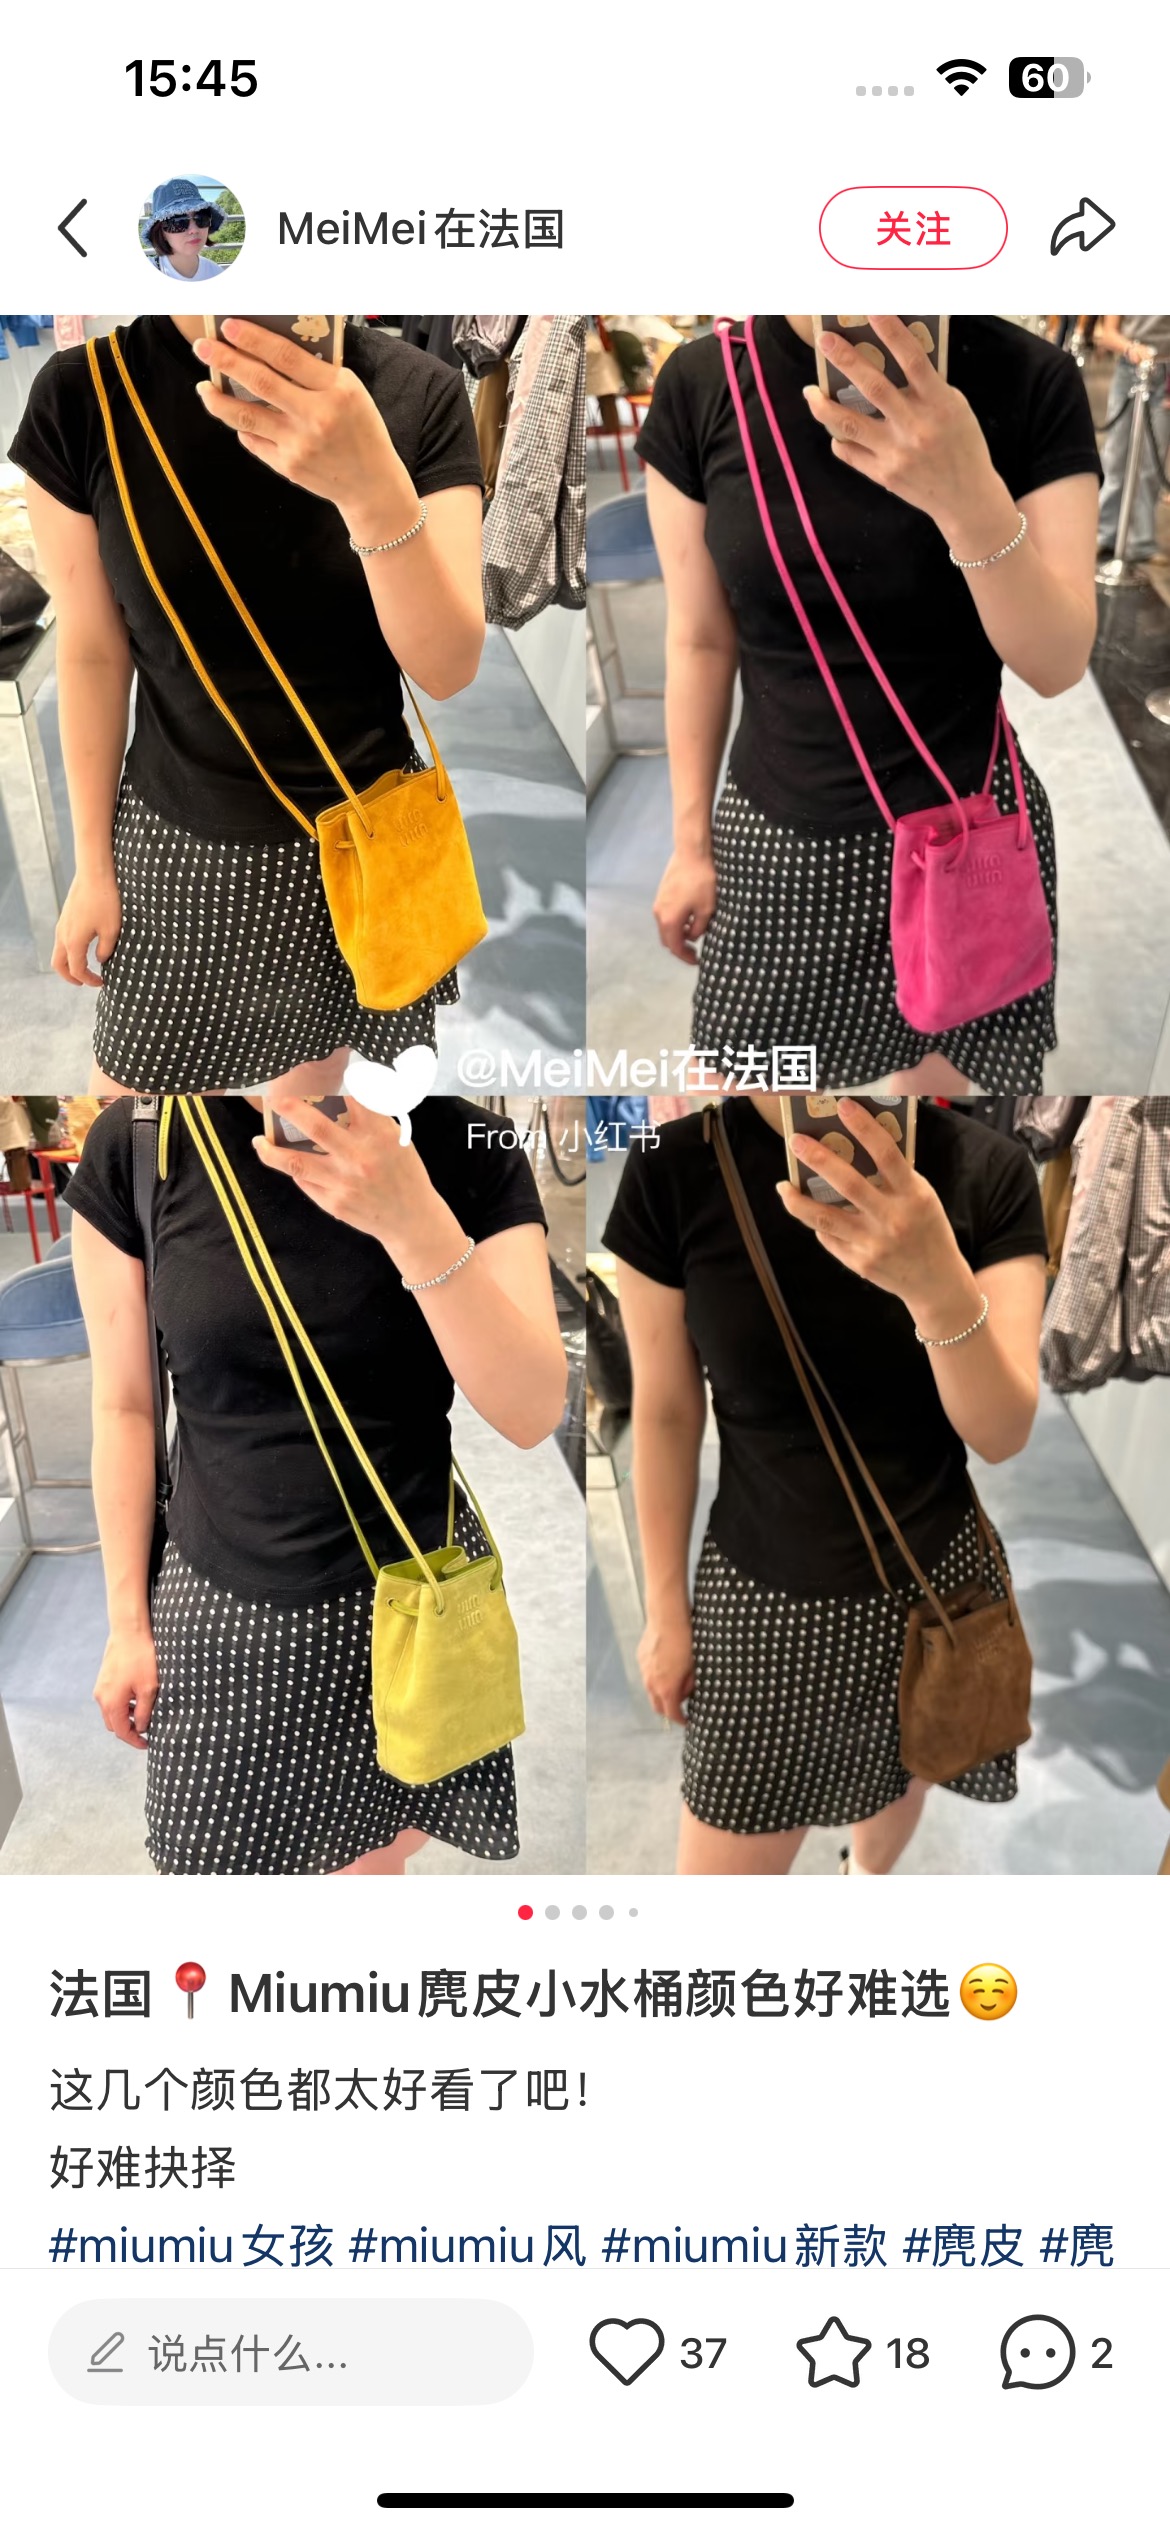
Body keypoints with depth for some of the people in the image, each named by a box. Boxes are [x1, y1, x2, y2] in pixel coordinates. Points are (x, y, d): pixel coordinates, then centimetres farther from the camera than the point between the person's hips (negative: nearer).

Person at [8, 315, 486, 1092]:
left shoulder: (419, 393, -13)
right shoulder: (84, 394, -13)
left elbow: (448, 669, -17)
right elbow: (92, 652, -3)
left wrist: (375, 488, -35)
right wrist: (93, 862, 3)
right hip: (180, 842, 0)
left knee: (321, 1060, 18)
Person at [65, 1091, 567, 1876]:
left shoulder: (467, 1148, -12)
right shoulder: (136, 1144, -10)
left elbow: (532, 1414, -19)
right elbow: (126, 1406, 0)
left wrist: (415, 1222, -32)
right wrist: (127, 1618, 4)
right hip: (225, 1602, 1)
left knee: (375, 1852, 14)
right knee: (229, 1857, 12)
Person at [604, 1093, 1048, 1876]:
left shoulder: (987, 1167, -14)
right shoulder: (675, 1171, -15)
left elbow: (1003, 1433, -15)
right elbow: (666, 1413, -4)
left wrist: (941, 1284, -34)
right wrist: (666, 1606, 4)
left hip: (934, 1577, 1)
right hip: (762, 1591, -1)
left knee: (898, 1777, 25)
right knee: (723, 1861, 7)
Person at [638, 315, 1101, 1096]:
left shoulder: (1031, 381, -12)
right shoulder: (701, 384, -9)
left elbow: (1058, 664, -13)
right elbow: (701, 640, 2)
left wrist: (971, 500, -30)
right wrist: (691, 842, 7)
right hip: (776, 836, 1)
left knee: (949, 1073, 12)